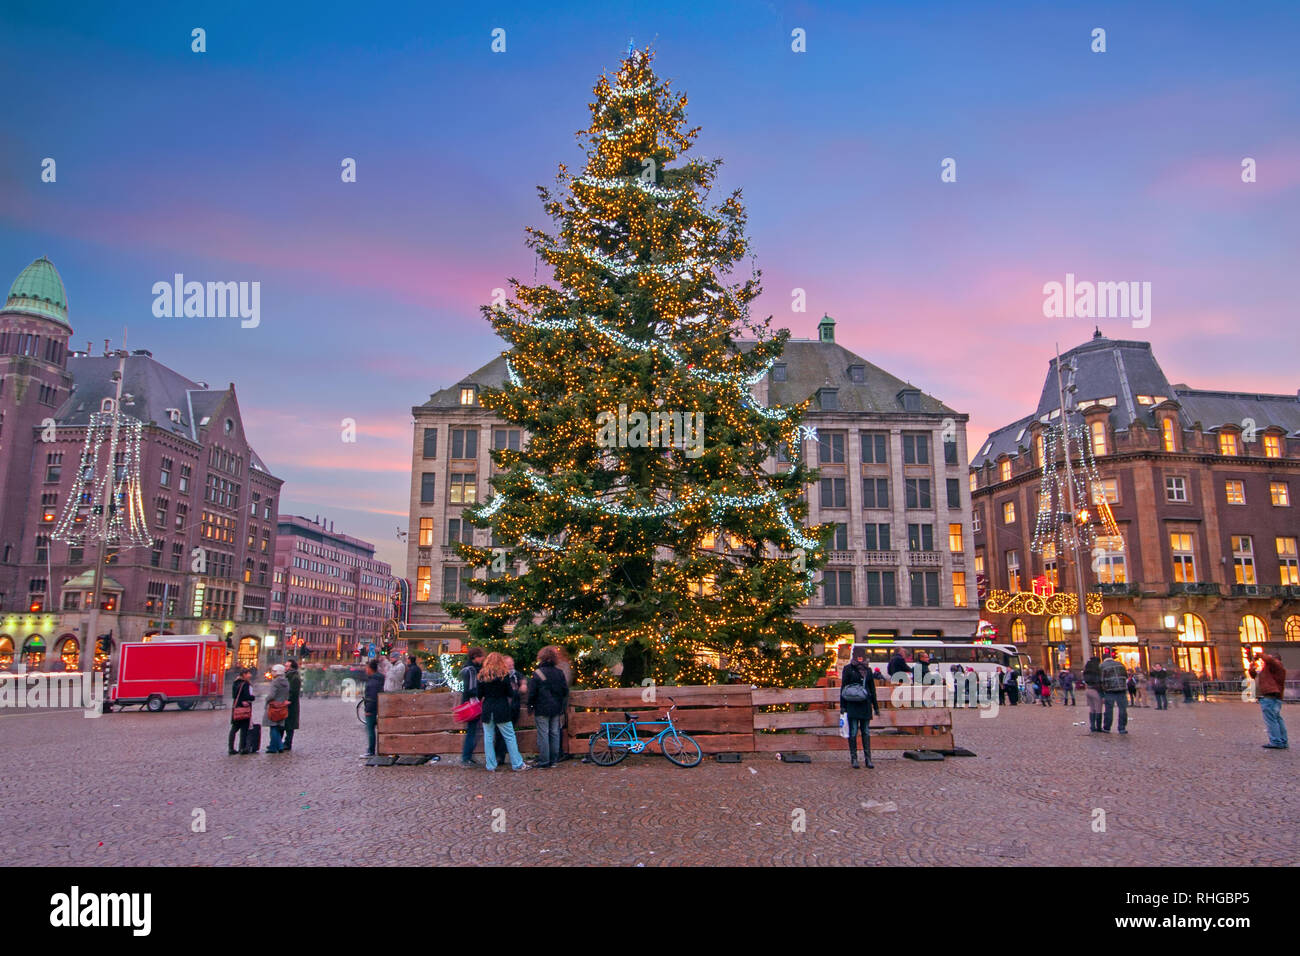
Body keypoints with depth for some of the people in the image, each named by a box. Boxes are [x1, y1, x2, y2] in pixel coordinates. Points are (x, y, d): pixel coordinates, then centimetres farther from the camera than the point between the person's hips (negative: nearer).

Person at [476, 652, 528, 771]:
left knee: (488, 737, 10)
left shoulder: (482, 675, 0)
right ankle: (517, 764, 9)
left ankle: (490, 765, 12)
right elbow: (510, 694, -5)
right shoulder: (504, 675, -7)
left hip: (487, 710, 2)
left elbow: (478, 695, 1)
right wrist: (512, 688, 16)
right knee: (510, 737, 5)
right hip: (502, 710, -2)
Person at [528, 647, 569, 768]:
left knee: (543, 734, 0)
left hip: (542, 709, -4)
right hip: (556, 708, 4)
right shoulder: (559, 672, 2)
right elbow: (565, 691, 7)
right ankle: (553, 760, 15)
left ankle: (543, 762, 1)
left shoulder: (537, 673, -11)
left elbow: (532, 693, -8)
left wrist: (530, 707, 3)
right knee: (555, 733, 10)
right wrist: (562, 706, 19)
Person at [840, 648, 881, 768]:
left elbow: (872, 689, 17)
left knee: (866, 732, 6)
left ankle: (868, 759, 9)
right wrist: (843, 705, -7)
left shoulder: (867, 670, 13)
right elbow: (843, 687, -2)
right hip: (852, 705, -4)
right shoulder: (848, 668, 0)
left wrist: (876, 706, 15)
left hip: (865, 704, 4)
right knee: (853, 731, -2)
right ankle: (853, 758, 5)